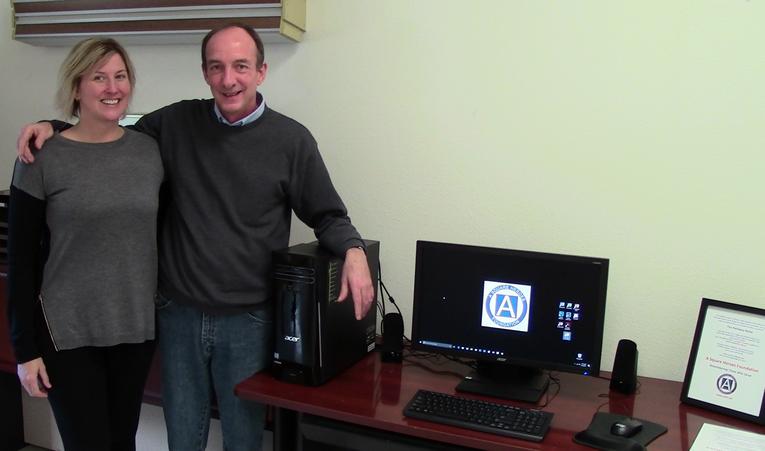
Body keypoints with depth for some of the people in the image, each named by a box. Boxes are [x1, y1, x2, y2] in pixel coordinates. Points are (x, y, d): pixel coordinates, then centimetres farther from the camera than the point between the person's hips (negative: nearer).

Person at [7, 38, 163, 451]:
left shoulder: (150, 150, 2)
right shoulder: (43, 159, -9)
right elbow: (21, 260, -6)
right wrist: (25, 349, -6)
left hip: (137, 327, 3)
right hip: (68, 332, -3)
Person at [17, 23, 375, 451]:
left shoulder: (291, 140, -7)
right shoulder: (176, 123, 0)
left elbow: (327, 216, -1)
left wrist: (354, 250, -20)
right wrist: (52, 127, -1)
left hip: (248, 321, -2)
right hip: (179, 315, 3)